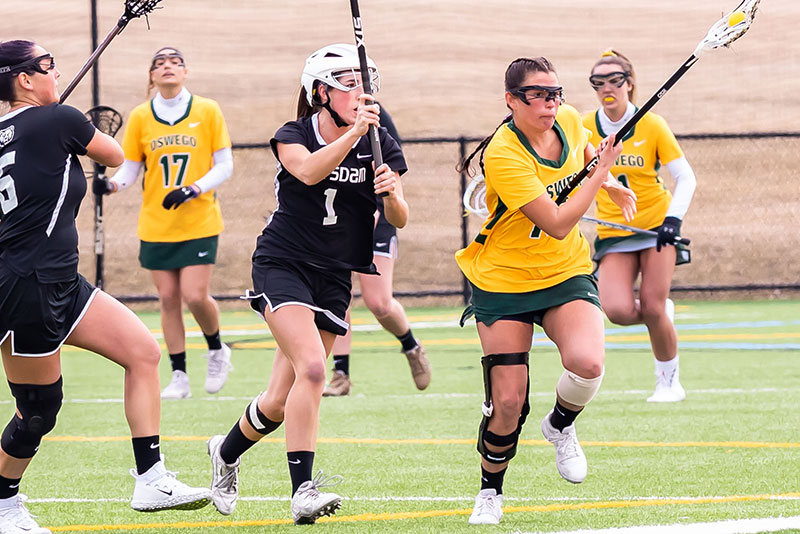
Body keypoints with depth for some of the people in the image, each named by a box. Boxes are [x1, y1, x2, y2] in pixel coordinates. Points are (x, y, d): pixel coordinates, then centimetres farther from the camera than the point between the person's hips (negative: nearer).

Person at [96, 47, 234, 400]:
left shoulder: (208, 111, -2)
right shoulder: (140, 118, 3)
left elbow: (224, 166, -1)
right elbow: (130, 169, 7)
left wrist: (193, 189, -16)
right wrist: (113, 184, -15)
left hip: (199, 222, -2)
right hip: (156, 225, 2)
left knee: (194, 295, -11)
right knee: (168, 299, 2)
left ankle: (216, 350, 18)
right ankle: (179, 377, 11)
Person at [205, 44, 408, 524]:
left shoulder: (380, 145, 2)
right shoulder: (294, 136, -5)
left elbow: (399, 220, -3)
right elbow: (307, 171, -28)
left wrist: (391, 194, -24)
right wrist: (352, 133, -40)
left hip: (334, 276, 4)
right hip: (283, 263, -4)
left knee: (282, 401, 3)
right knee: (312, 368, -26)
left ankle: (227, 451, 33)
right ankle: (303, 491, -26)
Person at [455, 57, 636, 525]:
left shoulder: (569, 121, -5)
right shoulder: (503, 156, -25)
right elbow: (557, 224, -26)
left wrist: (613, 185, 19)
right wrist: (600, 173, -22)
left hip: (566, 274, 4)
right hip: (503, 280, -4)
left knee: (587, 364, -25)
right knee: (508, 404, -8)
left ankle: (561, 425, 9)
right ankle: (491, 492, 20)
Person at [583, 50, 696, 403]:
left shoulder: (651, 126, -8)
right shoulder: (585, 128, -2)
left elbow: (685, 178, -6)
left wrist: (673, 219, -19)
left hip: (656, 224, -2)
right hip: (612, 233, 2)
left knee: (652, 309, -10)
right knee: (618, 310, -18)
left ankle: (669, 381, 12)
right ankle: (663, 311, 17)